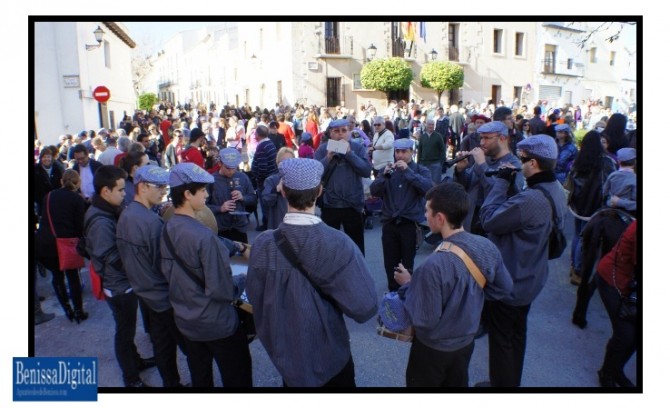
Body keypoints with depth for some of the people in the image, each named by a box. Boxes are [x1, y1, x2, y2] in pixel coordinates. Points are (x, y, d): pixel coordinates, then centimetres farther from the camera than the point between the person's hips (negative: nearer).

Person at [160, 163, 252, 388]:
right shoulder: (204, 237, -29)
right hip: (216, 323, -7)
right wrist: (236, 293, -6)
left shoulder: (167, 230, -5)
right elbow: (220, 290, -26)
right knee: (237, 377, 11)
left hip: (185, 319, 8)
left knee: (200, 377, 24)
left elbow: (167, 272, 8)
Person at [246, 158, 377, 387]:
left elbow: (255, 298, -6)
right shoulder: (338, 244, -27)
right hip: (330, 353, -2)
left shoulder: (263, 245, -21)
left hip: (286, 354, 2)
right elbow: (365, 306, -22)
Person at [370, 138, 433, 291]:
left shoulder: (421, 170, 3)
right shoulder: (388, 169, 10)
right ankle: (393, 292, 26)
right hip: (389, 223, 3)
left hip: (410, 224, -2)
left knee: (408, 263, 5)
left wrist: (408, 171, -22)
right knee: (390, 263, 8)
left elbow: (428, 189, -17)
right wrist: (385, 175, -19)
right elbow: (374, 191, -2)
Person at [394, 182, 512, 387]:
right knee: (457, 384, 30)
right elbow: (504, 288, 1)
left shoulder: (434, 265, -37)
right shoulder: (488, 247, -15)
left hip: (434, 349, -6)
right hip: (467, 342, 6)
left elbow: (424, 321, -27)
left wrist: (407, 285, -15)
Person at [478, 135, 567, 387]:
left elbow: (488, 220, -26)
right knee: (517, 333, 26)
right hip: (530, 278, 10)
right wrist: (509, 183, -7)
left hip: (509, 282, -10)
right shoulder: (556, 191, -2)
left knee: (501, 340, 10)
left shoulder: (531, 199, -34)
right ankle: (512, 381, 45)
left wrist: (502, 181, -19)